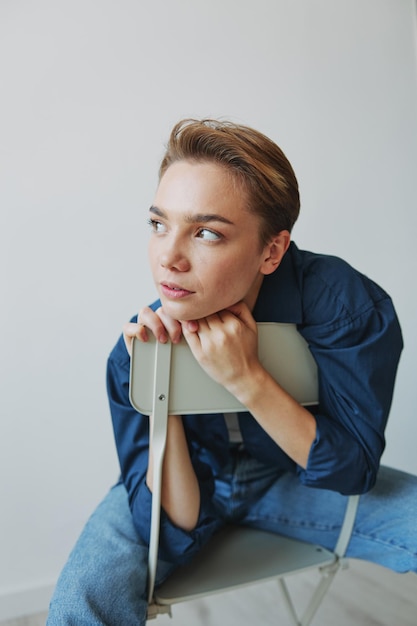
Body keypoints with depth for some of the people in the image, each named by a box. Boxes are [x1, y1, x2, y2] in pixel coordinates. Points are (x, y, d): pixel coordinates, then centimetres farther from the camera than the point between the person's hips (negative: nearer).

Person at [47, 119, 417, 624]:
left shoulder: (344, 301, -28)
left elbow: (352, 468, -20)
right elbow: (177, 534, -22)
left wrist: (247, 379, -36)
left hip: (289, 477, 2)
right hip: (191, 484, -1)